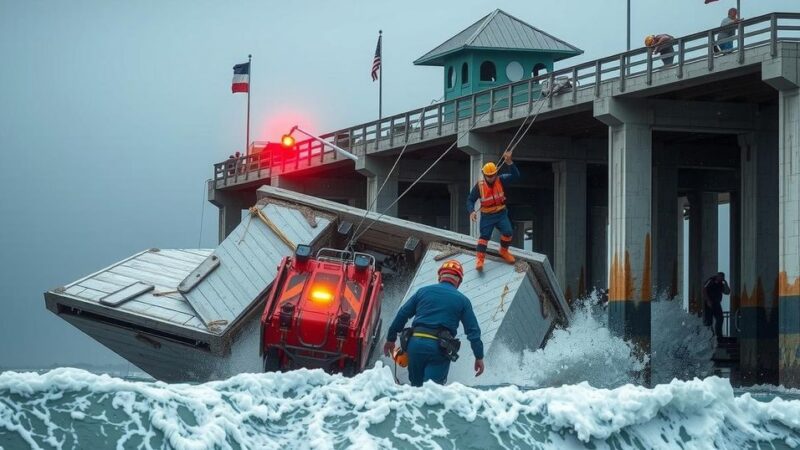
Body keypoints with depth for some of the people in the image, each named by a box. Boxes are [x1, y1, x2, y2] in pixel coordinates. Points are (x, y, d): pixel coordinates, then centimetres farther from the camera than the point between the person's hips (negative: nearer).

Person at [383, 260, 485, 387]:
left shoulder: (423, 291, 14)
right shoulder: (462, 300, 9)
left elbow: (402, 315, 15)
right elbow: (473, 330, 8)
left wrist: (391, 339, 23)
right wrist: (479, 357, 13)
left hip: (415, 343, 2)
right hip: (439, 348, -2)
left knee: (416, 386, 18)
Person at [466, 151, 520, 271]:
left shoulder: (500, 180, -7)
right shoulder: (479, 186, -9)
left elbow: (515, 176, -19)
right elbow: (470, 200, -2)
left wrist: (509, 162, -34)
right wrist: (472, 211, -22)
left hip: (501, 213, 1)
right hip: (487, 216, -1)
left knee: (508, 232, -15)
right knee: (484, 235, -12)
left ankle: (504, 251, 11)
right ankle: (479, 259, -13)